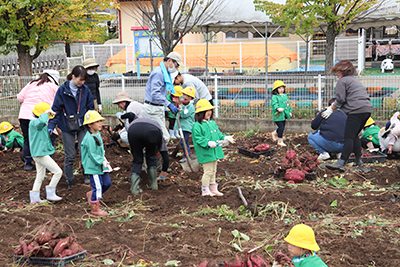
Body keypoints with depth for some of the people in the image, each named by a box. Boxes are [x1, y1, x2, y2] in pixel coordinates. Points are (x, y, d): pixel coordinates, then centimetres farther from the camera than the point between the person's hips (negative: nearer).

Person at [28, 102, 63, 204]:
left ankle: (34, 197, 24)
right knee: (58, 172, -7)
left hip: (39, 154, 11)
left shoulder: (42, 125, 15)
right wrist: (46, 113, -27)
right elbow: (42, 121, -42)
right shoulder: (34, 122, -16)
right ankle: (50, 194, -1)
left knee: (40, 176, 19)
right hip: (40, 154, -11)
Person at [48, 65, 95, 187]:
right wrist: (51, 126, -10)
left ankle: (86, 175, 18)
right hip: (67, 127, -1)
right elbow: (56, 109, -4)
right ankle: (70, 181, 18)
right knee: (69, 156, 3)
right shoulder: (62, 90, -7)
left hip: (82, 125, 2)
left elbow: (91, 108, 9)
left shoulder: (85, 90, -1)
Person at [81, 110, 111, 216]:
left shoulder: (98, 134, 8)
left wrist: (104, 159, 11)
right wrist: (102, 162, -22)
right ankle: (95, 209, 12)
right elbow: (93, 155, -23)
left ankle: (91, 195, 32)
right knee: (97, 187, -2)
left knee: (107, 183, 14)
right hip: (93, 167, -9)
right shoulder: (89, 138, -23)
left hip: (100, 165, 9)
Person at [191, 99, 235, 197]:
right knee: (208, 171, -4)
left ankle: (213, 189, 28)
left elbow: (218, 133, 22)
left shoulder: (213, 123, 13)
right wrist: (208, 143, -29)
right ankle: (205, 190, 8)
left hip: (214, 151, 8)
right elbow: (198, 138, -19)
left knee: (213, 171, 17)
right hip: (205, 152, -8)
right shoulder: (197, 126, -14)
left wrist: (225, 137, 5)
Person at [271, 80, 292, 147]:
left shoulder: (285, 96, 14)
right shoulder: (274, 97, -9)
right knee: (281, 127, -9)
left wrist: (290, 111, 21)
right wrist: (278, 108, -41)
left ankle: (274, 133, 44)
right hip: (278, 116, -8)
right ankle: (280, 141, 3)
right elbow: (274, 104, -23)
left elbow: (288, 104, 23)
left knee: (282, 127, 16)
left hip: (284, 115, 8)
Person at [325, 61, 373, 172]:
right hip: (367, 109, 9)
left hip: (357, 111, -9)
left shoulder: (342, 81, 0)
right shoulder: (355, 80, 29)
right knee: (354, 135, 17)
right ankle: (359, 161, 18)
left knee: (349, 137, -12)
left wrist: (330, 110, 5)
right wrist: (333, 106, 26)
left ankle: (341, 163, -16)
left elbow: (340, 100, -7)